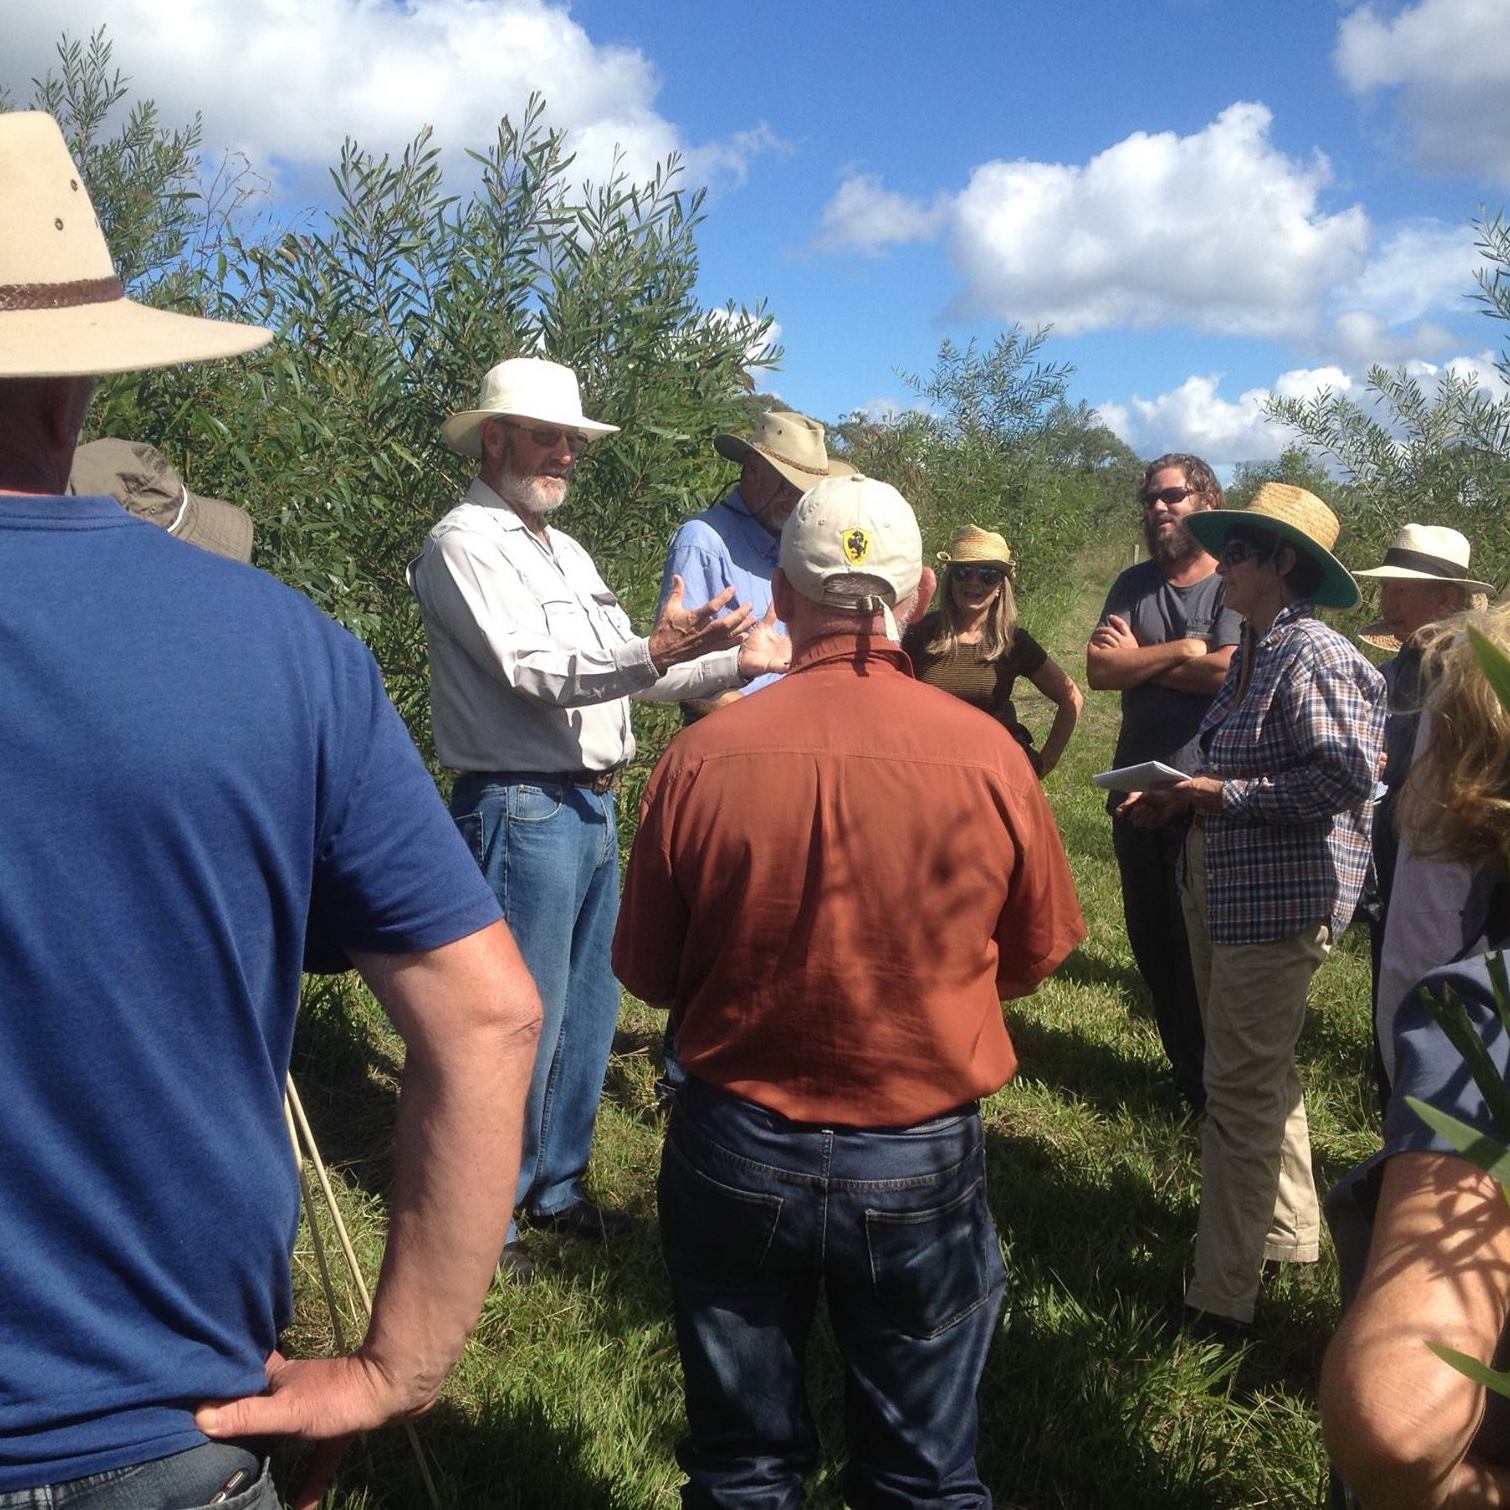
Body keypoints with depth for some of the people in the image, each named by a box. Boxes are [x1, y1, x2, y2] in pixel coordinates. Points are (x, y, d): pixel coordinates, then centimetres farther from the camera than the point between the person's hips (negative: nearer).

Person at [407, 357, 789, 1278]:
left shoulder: (568, 551, 19)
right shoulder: (465, 543, -9)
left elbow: (627, 674, 20)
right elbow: (533, 674, -21)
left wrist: (737, 662, 11)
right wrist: (655, 654, -34)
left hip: (593, 805, 9)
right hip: (522, 810, -9)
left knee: (588, 1012, 15)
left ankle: (557, 1187, 31)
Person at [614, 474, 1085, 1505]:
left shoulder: (701, 756, -16)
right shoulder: (988, 754, -16)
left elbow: (649, 975, -3)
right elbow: (1037, 956, 1)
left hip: (737, 1153, 1)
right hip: (923, 1162, 0)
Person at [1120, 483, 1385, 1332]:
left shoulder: (1312, 655, -17)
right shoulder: (1254, 651, 12)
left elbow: (1349, 775, -24)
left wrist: (1223, 794, -21)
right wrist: (1178, 800, 3)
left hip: (1280, 899, -10)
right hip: (1226, 888, 10)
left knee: (1243, 1088, -3)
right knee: (1262, 1075, 22)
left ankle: (1224, 1296, 9)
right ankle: (1288, 1231, 40)